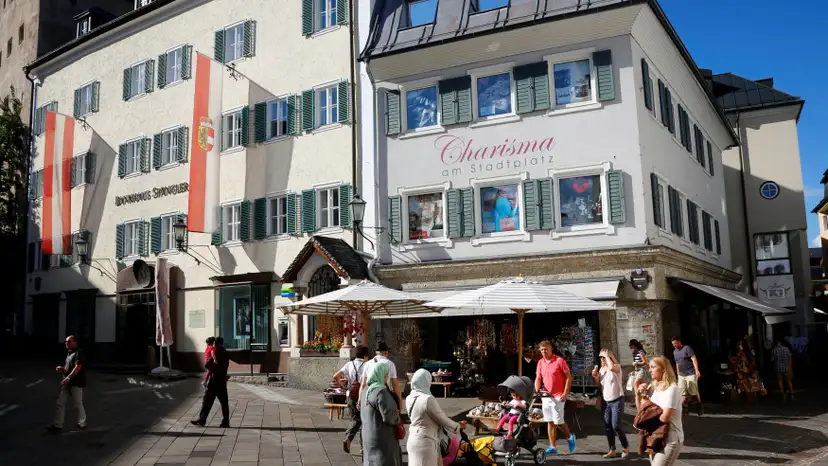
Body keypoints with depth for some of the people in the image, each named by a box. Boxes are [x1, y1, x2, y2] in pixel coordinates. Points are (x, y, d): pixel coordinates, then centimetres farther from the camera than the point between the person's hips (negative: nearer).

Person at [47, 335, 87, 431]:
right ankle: (57, 425, 8)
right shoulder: (69, 353, 18)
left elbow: (78, 367, -23)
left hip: (76, 383, -9)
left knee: (78, 404, 2)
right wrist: (61, 369, 5)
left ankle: (82, 424, 14)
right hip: (67, 383, 9)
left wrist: (68, 378, -31)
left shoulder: (79, 353, -11)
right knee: (60, 403, 5)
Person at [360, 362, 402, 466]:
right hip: (383, 438, -9)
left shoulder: (366, 390, 7)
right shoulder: (381, 391, -21)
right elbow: (389, 417, -25)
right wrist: (397, 418, -1)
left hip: (369, 436, 9)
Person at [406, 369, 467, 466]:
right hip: (425, 442, -8)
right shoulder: (428, 399, -21)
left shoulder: (409, 399, 3)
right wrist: (459, 426, 7)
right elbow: (443, 420, -12)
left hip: (413, 440, 8)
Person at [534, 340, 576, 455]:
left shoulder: (559, 360, -9)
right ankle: (553, 447, 12)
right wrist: (537, 389, -9)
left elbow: (569, 377, -7)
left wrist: (565, 394, -12)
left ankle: (570, 437, 22)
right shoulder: (540, 362, 7)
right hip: (545, 396, 6)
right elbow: (538, 378, 10)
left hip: (557, 397, -6)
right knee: (550, 422, 7)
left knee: (558, 421, -6)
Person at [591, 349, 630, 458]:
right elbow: (598, 384, 13)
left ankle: (626, 448, 11)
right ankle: (612, 450, 16)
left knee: (616, 426, -9)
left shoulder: (617, 367, -10)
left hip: (617, 400, -7)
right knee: (607, 426, 7)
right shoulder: (601, 369, 8)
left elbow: (611, 367, -35)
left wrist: (607, 355, -23)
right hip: (606, 401, 7)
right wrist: (595, 376, -5)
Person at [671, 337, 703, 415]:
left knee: (694, 392, 2)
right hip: (681, 375, 6)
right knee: (682, 393, -1)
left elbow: (694, 359, -14)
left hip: (690, 374, -6)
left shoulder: (687, 348, -8)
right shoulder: (675, 352, 13)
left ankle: (700, 406, 21)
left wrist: (697, 370, -23)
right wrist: (678, 373, 19)